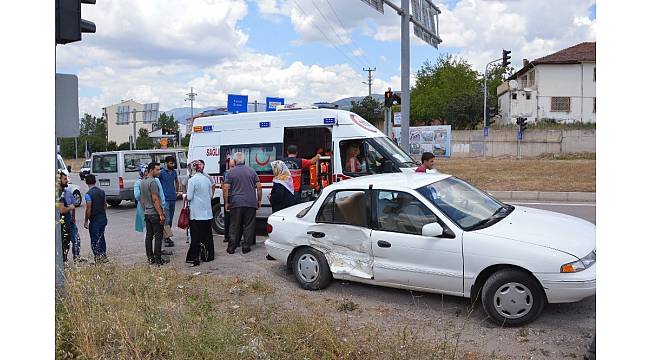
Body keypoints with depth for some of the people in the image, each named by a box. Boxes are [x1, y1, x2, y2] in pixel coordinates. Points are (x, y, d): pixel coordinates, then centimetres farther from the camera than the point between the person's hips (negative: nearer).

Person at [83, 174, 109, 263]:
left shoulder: (88, 194, -15)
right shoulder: (102, 192, 6)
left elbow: (88, 209, -16)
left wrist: (86, 221, -9)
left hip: (94, 220, -7)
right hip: (103, 218, 7)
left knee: (94, 240, 2)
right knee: (101, 238, 18)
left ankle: (98, 258, 2)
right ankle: (103, 256, 22)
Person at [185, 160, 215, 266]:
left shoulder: (192, 180, -12)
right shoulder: (207, 179, 4)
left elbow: (189, 197, -13)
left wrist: (185, 196, 7)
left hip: (196, 213, -5)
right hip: (207, 213, 5)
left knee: (196, 236, -1)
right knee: (207, 234, 13)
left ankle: (194, 258, 0)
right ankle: (207, 256, 22)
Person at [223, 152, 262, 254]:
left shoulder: (231, 172, 1)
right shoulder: (252, 171, 6)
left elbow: (226, 188, -3)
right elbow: (259, 186, 4)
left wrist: (226, 203, 4)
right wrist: (259, 200, 12)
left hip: (236, 203, -1)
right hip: (251, 203, 1)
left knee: (234, 225, 7)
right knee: (249, 225, 6)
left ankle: (231, 247, 8)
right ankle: (246, 247, 7)